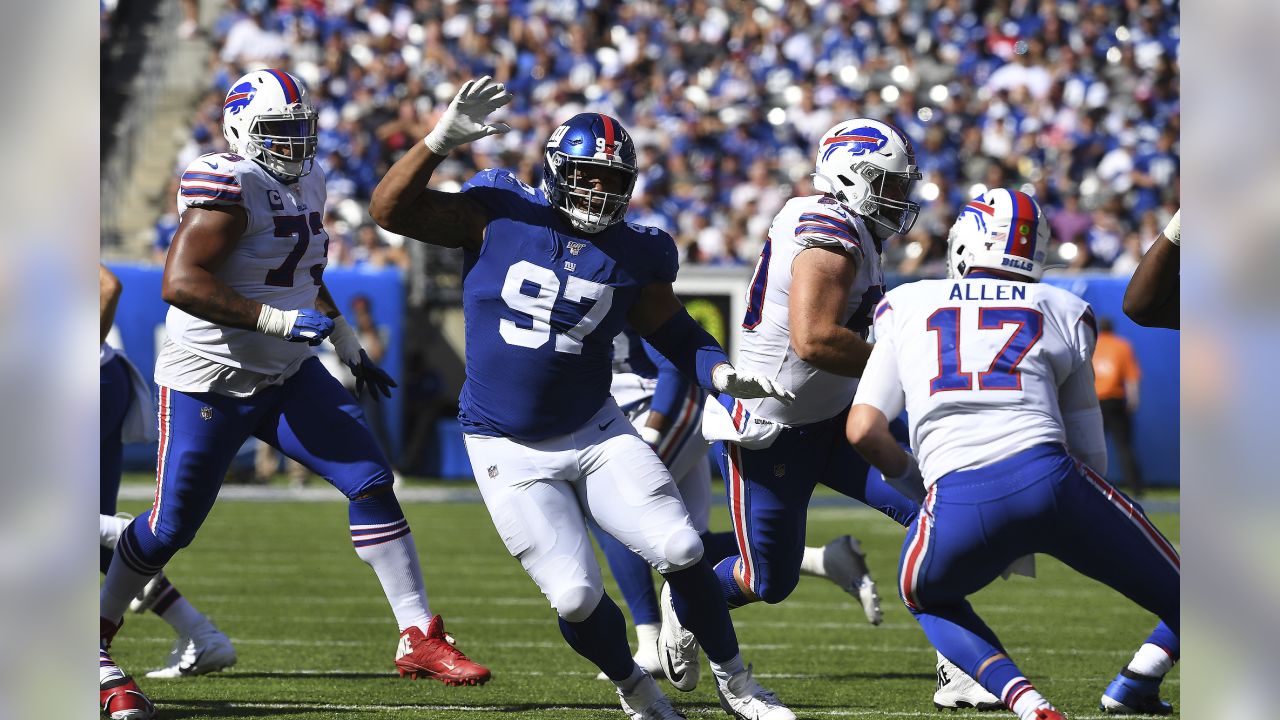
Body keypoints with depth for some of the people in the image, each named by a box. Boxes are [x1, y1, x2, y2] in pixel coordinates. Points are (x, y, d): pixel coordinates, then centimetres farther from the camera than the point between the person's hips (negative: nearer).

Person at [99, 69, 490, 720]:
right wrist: (278, 320, -31)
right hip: (210, 381, -7)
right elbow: (180, 282, -29)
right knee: (170, 526, 0)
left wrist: (349, 348, 21)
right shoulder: (229, 186, -21)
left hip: (288, 375, 7)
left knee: (371, 482, -5)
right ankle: (95, 635, 22)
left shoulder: (305, 183, 8)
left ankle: (418, 637, -3)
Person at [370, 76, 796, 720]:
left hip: (596, 435, 2)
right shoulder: (498, 214, -8)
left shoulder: (634, 256, -2)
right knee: (577, 597, -11)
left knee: (680, 552, -10)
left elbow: (677, 336, 7)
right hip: (509, 451, -2)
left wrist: (725, 375, -12)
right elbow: (391, 209, -10)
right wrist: (442, 140, -21)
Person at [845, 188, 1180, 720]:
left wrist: (911, 474, 31)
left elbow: (863, 430, 12)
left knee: (926, 596, 33)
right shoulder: (1063, 314, 18)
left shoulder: (907, 308, 19)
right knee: (1174, 595, 17)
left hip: (957, 508, 0)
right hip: (1047, 478, 0)